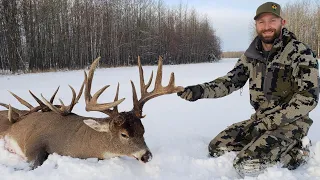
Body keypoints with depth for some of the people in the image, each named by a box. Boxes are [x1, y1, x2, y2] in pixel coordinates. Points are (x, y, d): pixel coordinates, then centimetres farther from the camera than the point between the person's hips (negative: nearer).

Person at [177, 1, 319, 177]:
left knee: (247, 165, -24)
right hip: (260, 120, 6)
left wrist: (268, 122, -21)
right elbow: (230, 81, 1)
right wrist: (200, 90, -18)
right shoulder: (252, 54, 3)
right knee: (216, 148, -2)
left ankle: (296, 152, -1)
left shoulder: (300, 52, -15)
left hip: (290, 123, -6)